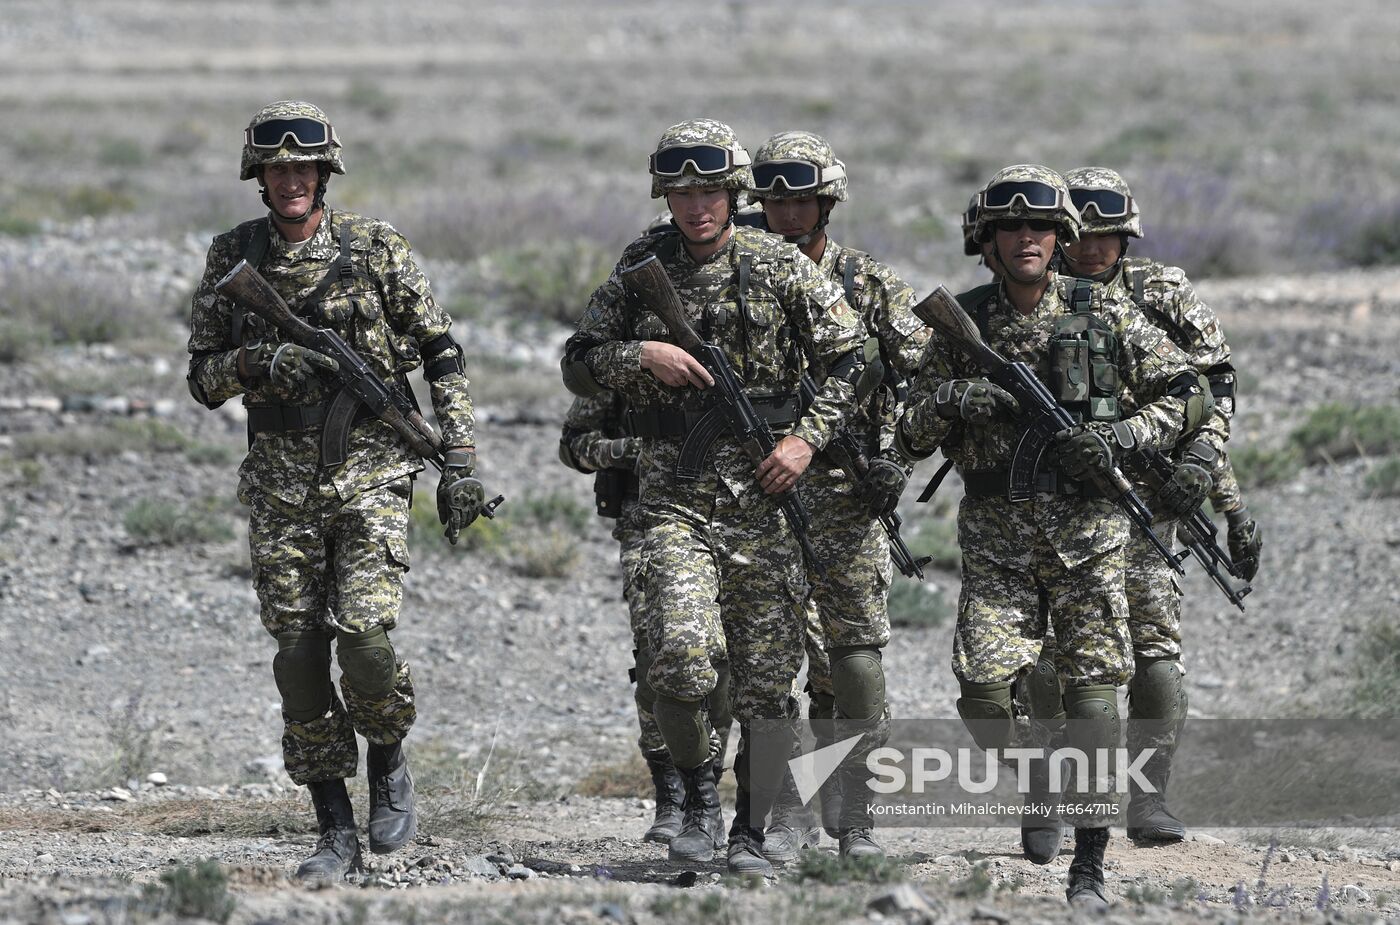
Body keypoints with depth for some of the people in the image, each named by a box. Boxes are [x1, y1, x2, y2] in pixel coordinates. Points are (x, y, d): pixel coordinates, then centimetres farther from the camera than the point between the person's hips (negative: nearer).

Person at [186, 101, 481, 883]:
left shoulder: (375, 249, -2)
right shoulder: (234, 259, 5)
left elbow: (442, 356, 3)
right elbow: (204, 379, 7)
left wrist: (461, 463, -3)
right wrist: (261, 363, -14)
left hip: (371, 472, -3)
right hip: (281, 480, 3)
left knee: (365, 635, -18)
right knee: (299, 653, 0)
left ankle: (390, 764, 12)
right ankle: (336, 833, 8)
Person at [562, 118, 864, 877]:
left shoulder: (780, 267, 2)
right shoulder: (643, 268, 6)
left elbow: (846, 358, 6)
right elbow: (579, 365, 9)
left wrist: (807, 439, -6)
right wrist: (641, 354, -10)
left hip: (761, 488, 0)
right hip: (675, 492, 0)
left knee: (765, 679, 1)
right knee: (680, 655, -19)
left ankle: (750, 836, 11)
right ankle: (699, 802, 2)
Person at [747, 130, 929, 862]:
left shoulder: (871, 286, 4)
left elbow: (925, 376, 5)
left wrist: (896, 454, -7)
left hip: (848, 495, -1)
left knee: (855, 657, -4)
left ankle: (855, 814, 4)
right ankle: (789, 815, 1)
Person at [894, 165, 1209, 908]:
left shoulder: (1106, 317, 2)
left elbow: (1185, 396, 7)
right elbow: (909, 439, 9)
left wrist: (1122, 436, -10)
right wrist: (950, 400, -13)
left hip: (1086, 532, -1)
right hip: (996, 535, 1)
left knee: (1091, 693, -5)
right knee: (984, 692, -13)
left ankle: (1089, 864, 0)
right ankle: (1041, 785, 18)